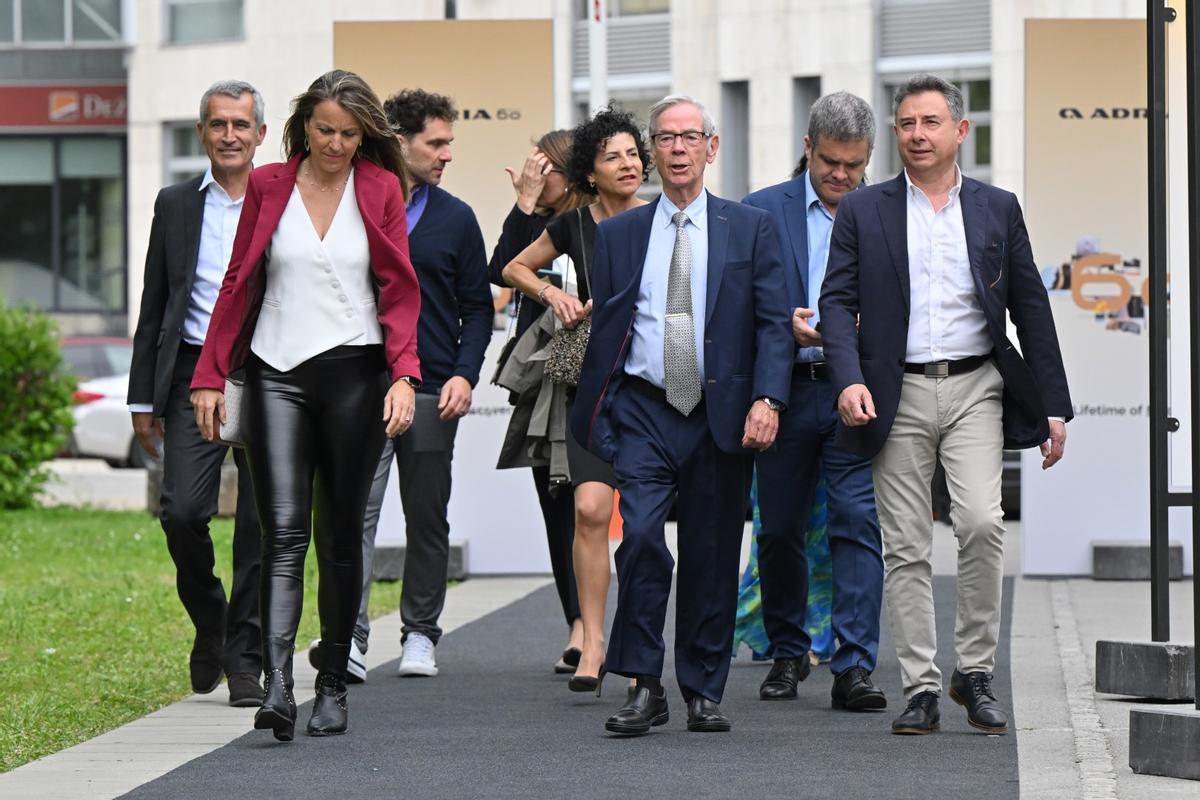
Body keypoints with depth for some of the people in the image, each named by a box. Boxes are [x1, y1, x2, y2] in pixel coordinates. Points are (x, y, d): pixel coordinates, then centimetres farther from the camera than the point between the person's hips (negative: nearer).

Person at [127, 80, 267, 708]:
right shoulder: (176, 206, 10)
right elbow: (154, 308, 12)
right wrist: (143, 397, 8)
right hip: (194, 374, 1)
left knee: (260, 523, -2)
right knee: (183, 510, -11)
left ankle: (245, 662, 8)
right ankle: (209, 623, 16)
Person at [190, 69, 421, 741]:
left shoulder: (380, 190, 5)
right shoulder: (268, 187, 7)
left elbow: (399, 290, 1)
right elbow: (238, 284, 10)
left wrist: (404, 375, -12)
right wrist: (211, 376, 5)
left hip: (354, 375, 0)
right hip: (277, 375, 0)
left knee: (341, 535, 6)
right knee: (284, 530, -11)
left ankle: (334, 687, 14)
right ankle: (278, 686, -21)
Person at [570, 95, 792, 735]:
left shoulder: (750, 229, 7)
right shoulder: (619, 234, 10)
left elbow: (773, 322, 1)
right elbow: (603, 330, 11)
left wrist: (767, 399, -13)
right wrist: (596, 418, 5)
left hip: (721, 416, 0)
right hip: (644, 411, 0)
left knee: (712, 556, 3)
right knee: (640, 536, -17)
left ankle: (703, 692, 15)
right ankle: (645, 687, -10)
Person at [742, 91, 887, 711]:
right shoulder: (763, 212, 5)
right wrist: (785, 324, -15)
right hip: (786, 390, 1)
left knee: (859, 523, -9)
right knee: (780, 530, 8)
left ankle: (854, 667, -9)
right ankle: (787, 653, 24)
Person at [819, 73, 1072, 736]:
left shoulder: (997, 209, 9)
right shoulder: (863, 211, 7)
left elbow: (1031, 308, 10)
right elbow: (837, 302, 2)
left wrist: (1053, 407, 7)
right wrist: (849, 379, -16)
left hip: (974, 389, 0)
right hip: (896, 395, 0)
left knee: (982, 522, -17)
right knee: (905, 548, 0)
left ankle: (975, 671, -2)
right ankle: (920, 687, 6)